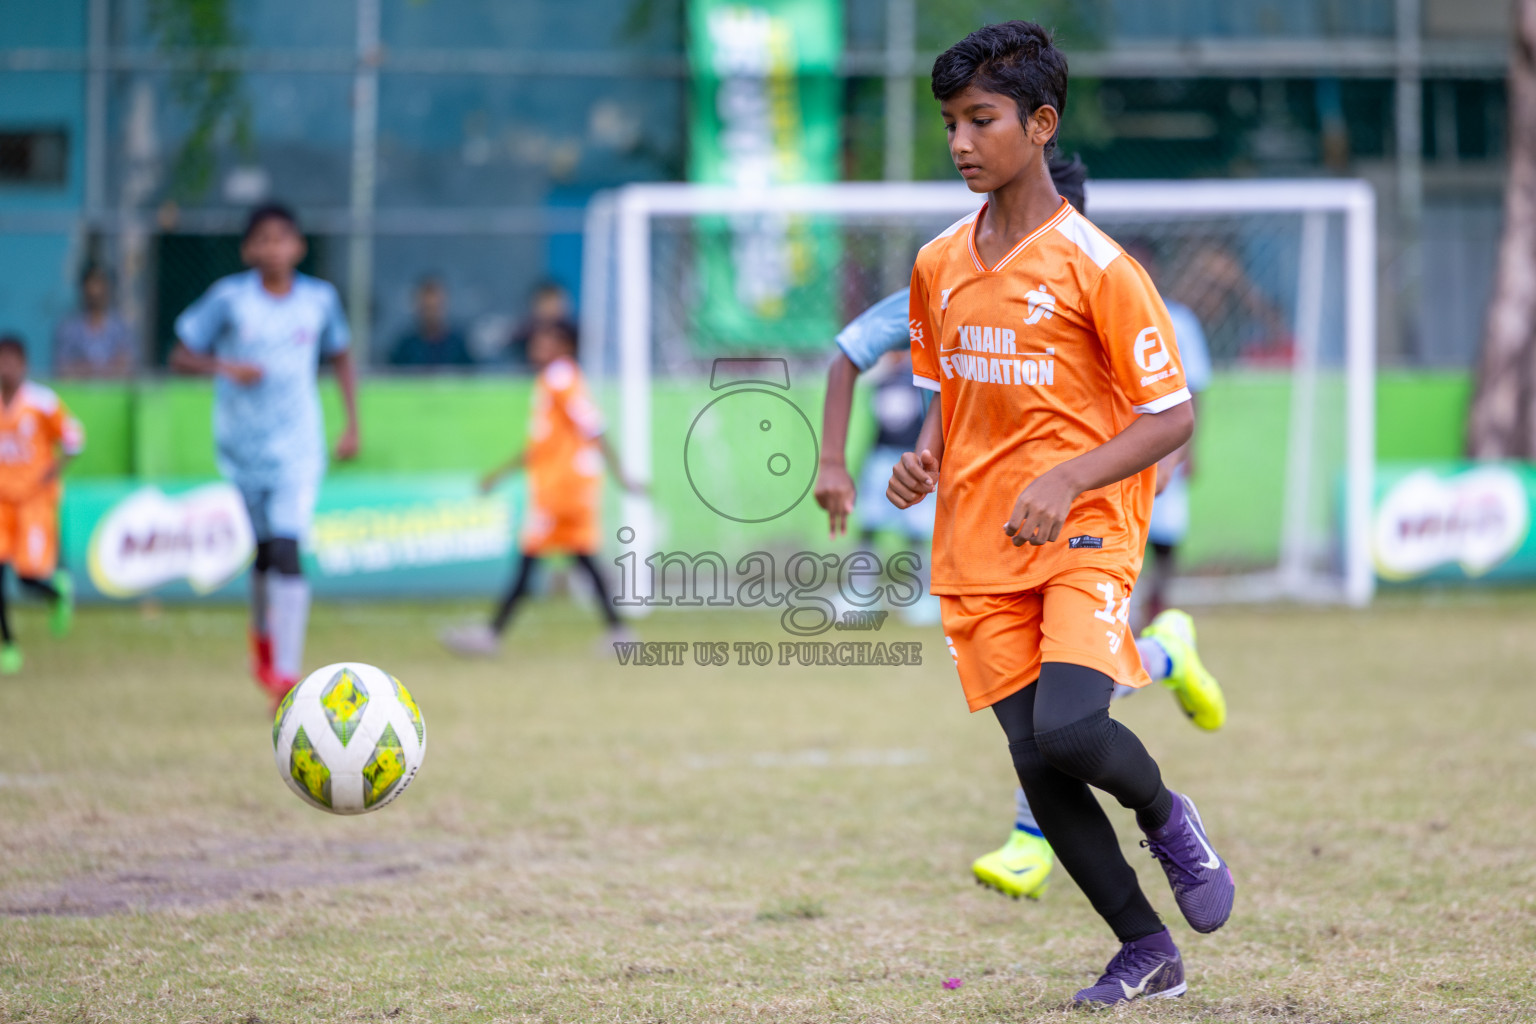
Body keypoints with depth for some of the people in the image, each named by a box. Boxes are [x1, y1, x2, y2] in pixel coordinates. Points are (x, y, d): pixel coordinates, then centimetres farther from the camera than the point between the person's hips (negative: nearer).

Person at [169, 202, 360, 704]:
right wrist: (224, 367, -23)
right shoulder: (229, 297, -7)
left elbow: (341, 357, 15)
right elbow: (181, 354, -4)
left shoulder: (319, 299, -1)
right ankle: (263, 634, 43)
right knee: (264, 549, 13)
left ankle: (286, 674, -15)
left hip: (297, 447, 0)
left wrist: (352, 423, 8)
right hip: (242, 446, 1)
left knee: (287, 553, -14)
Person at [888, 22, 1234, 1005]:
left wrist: (1067, 479, -21)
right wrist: (926, 456, 1)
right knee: (1036, 763, 1)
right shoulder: (939, 265, 7)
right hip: (978, 546, 5)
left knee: (1068, 728, -25)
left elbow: (1173, 415, -8)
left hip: (1086, 530, -5)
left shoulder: (1095, 266, -11)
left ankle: (1166, 815, 9)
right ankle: (1147, 952, 16)